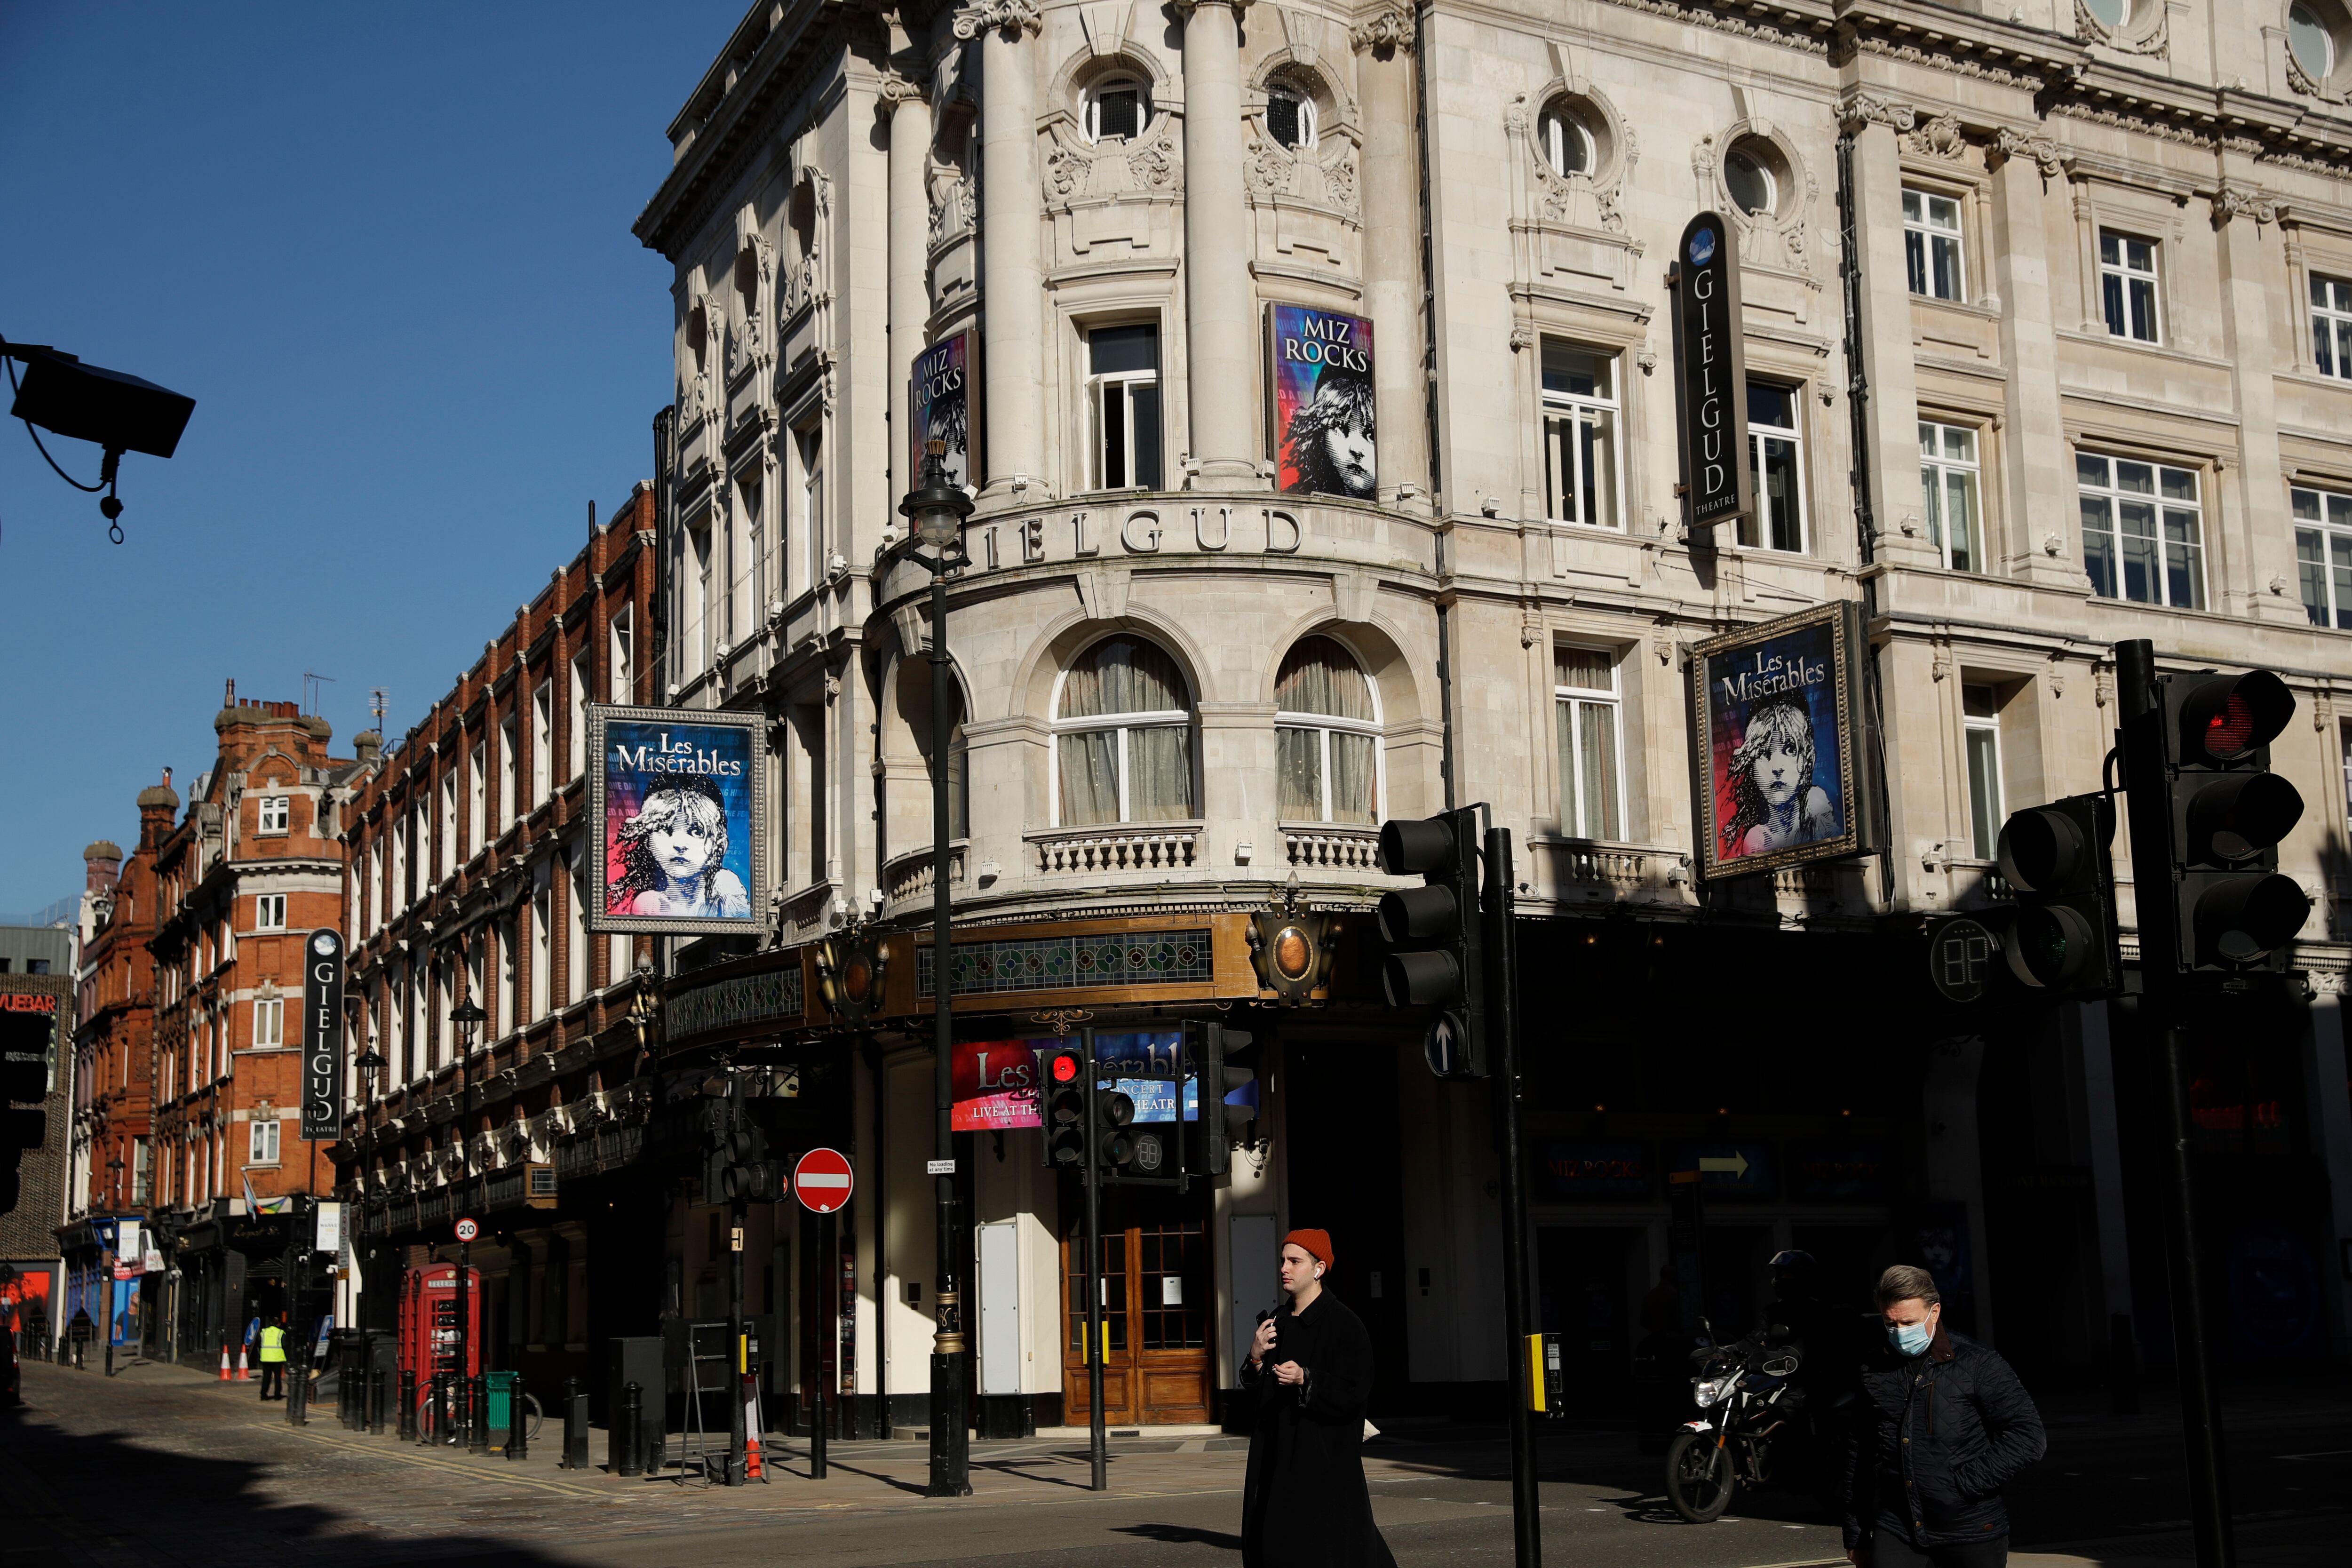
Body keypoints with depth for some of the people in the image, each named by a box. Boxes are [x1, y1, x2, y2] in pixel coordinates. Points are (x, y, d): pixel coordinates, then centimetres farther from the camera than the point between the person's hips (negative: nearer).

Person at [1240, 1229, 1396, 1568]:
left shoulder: (1344, 1324, -10)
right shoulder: (1276, 1321, 12)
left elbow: (1353, 1393, -16)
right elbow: (1256, 1388, 15)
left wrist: (1305, 1378, -28)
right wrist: (1256, 1356, -5)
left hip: (1325, 1458, -7)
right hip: (1275, 1456, 7)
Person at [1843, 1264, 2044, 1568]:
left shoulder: (1978, 1366, -4)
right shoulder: (1876, 1374, 8)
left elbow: (2027, 1436, -10)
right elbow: (1858, 1457, 15)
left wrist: (1967, 1482, -15)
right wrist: (1856, 1537, 15)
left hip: (1969, 1533, -2)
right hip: (1895, 1535, 3)